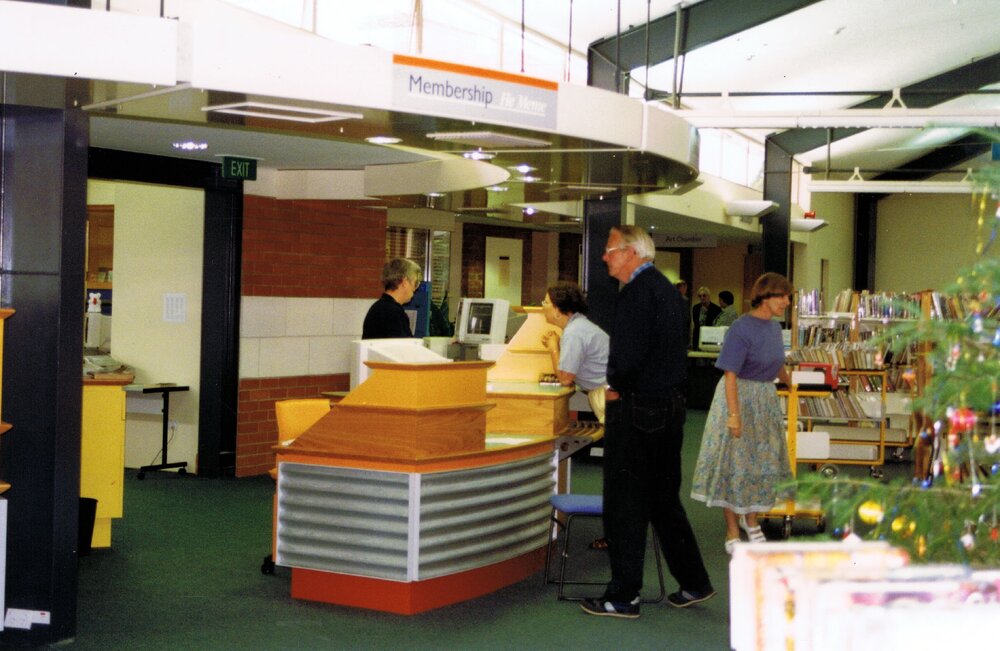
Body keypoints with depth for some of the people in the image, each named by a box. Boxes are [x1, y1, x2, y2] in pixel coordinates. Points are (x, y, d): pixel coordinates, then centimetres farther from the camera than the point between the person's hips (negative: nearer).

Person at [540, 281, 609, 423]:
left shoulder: (574, 333, -17)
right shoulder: (578, 324, 13)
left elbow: (565, 379, -15)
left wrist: (554, 348, -3)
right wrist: (556, 345, 4)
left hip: (607, 394, -10)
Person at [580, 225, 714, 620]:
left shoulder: (636, 292, -15)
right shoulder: (668, 289, 15)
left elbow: (629, 353, -24)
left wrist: (615, 389, -6)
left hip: (635, 409, -9)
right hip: (671, 405, 10)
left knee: (624, 505, -1)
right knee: (664, 499, 18)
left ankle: (623, 597, 6)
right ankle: (693, 583, 24)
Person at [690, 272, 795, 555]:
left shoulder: (774, 327, 5)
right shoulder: (741, 328, -19)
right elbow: (730, 375, -23)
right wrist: (734, 415, -28)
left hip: (766, 400, 8)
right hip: (740, 398, -8)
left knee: (764, 461, 13)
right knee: (735, 463, 0)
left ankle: (751, 519, 34)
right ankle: (732, 533, 10)